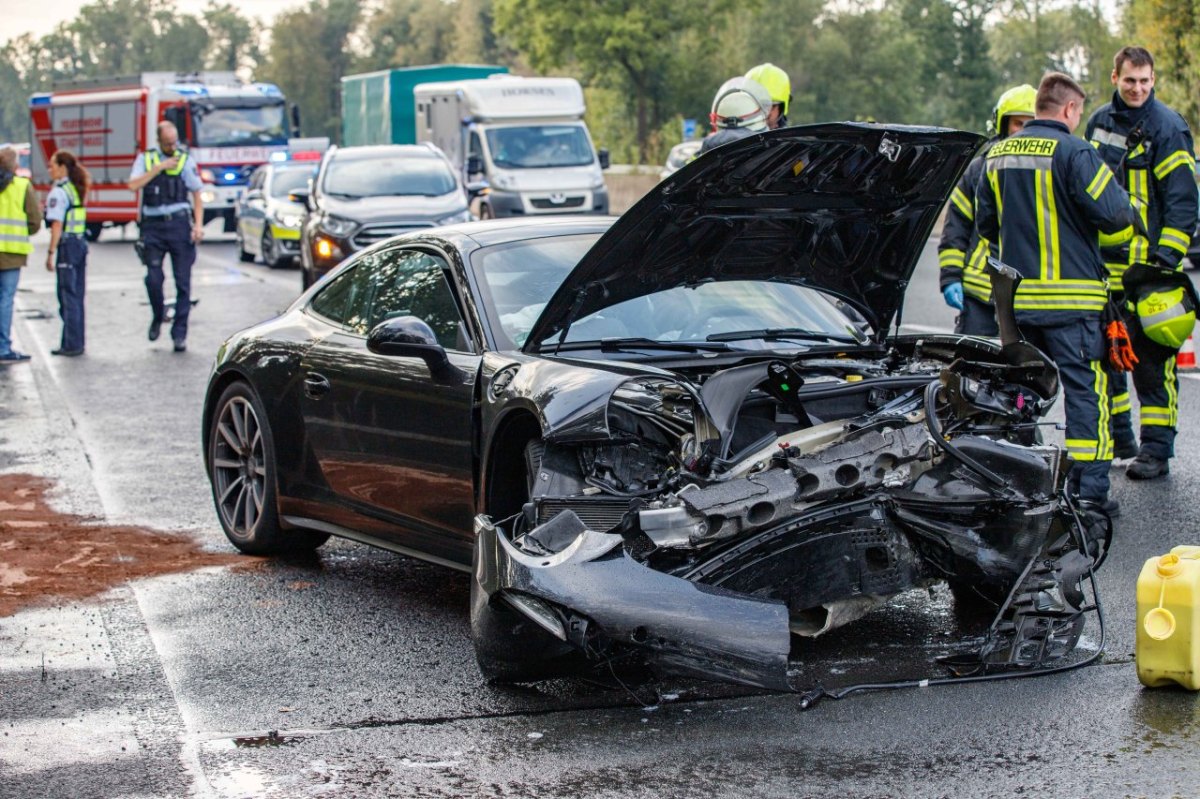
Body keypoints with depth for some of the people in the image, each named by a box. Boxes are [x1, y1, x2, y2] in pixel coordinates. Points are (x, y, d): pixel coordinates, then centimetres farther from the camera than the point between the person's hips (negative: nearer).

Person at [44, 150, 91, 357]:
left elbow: (57, 225, -16)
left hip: (67, 245, -8)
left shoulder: (58, 192, -12)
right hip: (81, 243, 8)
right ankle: (76, 343, 15)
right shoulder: (76, 189, 13)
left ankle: (72, 345, -3)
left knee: (68, 296, -4)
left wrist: (51, 253, -14)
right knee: (76, 296, 12)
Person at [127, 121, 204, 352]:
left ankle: (179, 333, 3)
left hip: (179, 224, -1)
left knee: (183, 281, -2)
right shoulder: (146, 159, 10)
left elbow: (197, 196, 6)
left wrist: (198, 224, -5)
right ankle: (157, 317, 22)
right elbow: (133, 185, -5)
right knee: (153, 278, -6)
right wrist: (159, 168, -9)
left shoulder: (185, 161, 6)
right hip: (153, 226, 1)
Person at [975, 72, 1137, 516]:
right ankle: (1089, 490, -5)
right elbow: (1115, 215, -16)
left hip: (1016, 297, 6)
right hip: (1070, 296, -6)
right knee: (1085, 390, -2)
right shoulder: (1072, 151, -12)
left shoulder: (998, 154, 9)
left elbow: (985, 222, 17)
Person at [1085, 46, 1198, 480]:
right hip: (1101, 262, 7)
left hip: (1146, 265, -7)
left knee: (1151, 361, -5)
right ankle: (1118, 439, 24)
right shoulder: (1099, 122, 11)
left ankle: (1157, 450, 0)